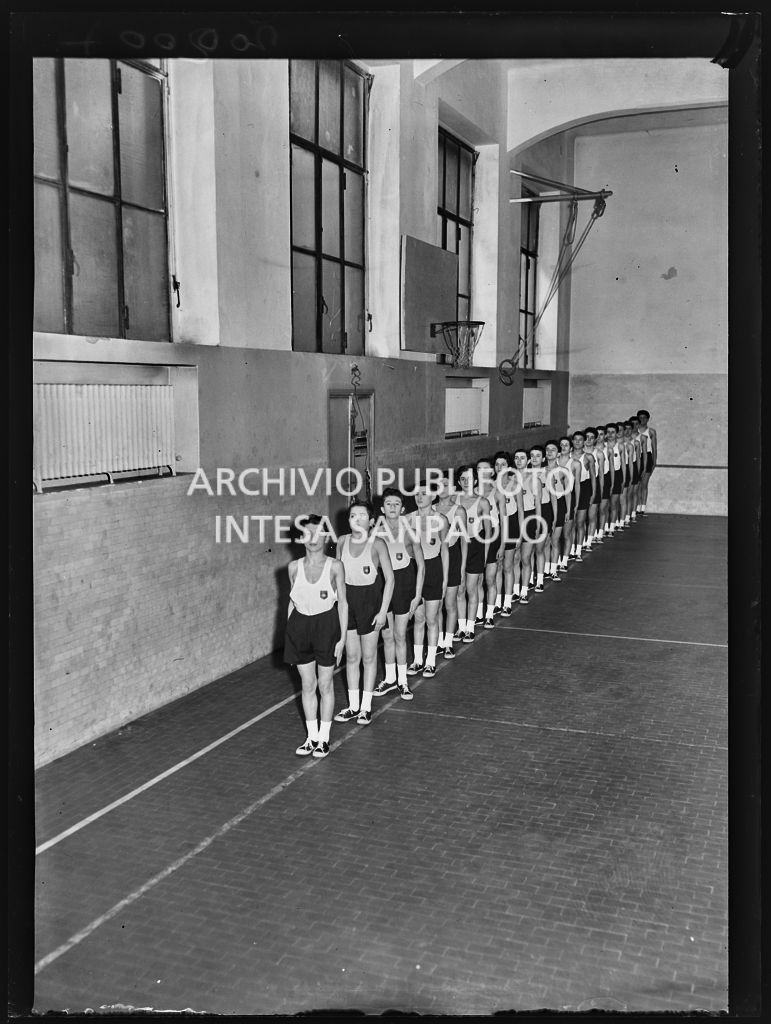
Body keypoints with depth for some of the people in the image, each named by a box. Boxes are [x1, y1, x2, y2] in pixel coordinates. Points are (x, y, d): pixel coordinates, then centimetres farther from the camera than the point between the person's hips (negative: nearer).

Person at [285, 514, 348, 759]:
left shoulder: (335, 567, -6)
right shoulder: (294, 567, 2)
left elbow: (342, 602, -2)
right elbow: (293, 601, 10)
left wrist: (342, 637, -6)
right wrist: (289, 632, 8)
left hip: (326, 624, -3)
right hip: (300, 624, 3)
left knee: (325, 685, 7)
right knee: (307, 685, 11)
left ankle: (324, 737, 20)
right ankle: (311, 736, 24)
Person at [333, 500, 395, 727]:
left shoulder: (376, 544, -13)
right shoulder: (342, 541, -1)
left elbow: (389, 578, -10)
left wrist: (383, 610, -12)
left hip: (370, 599, -4)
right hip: (347, 599, 4)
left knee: (368, 656, 7)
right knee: (351, 656, 11)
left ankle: (366, 706, 19)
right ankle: (353, 705, 22)